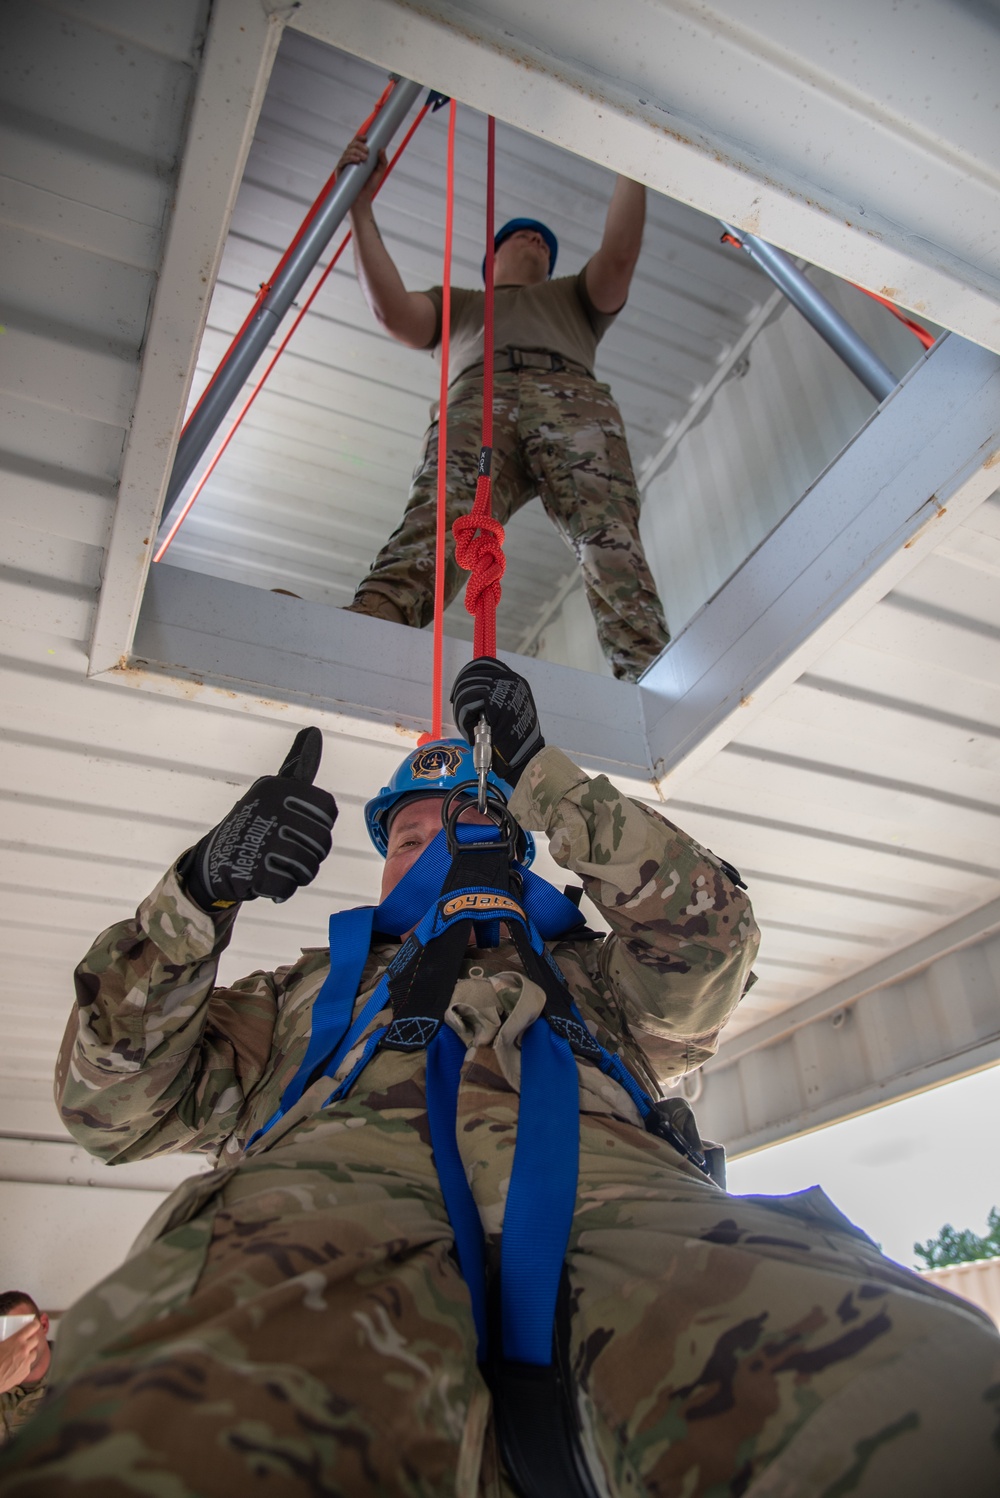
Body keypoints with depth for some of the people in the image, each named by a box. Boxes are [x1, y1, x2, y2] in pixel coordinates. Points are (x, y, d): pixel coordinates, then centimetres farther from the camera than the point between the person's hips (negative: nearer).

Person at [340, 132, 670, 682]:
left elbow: (618, 256, 24)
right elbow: (393, 311, 22)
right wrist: (361, 207, 20)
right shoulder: (457, 301, 43)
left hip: (574, 398, 2)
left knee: (610, 539, -30)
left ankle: (648, 684, -50)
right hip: (476, 402, -1)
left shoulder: (575, 296, 46)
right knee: (439, 519, -34)